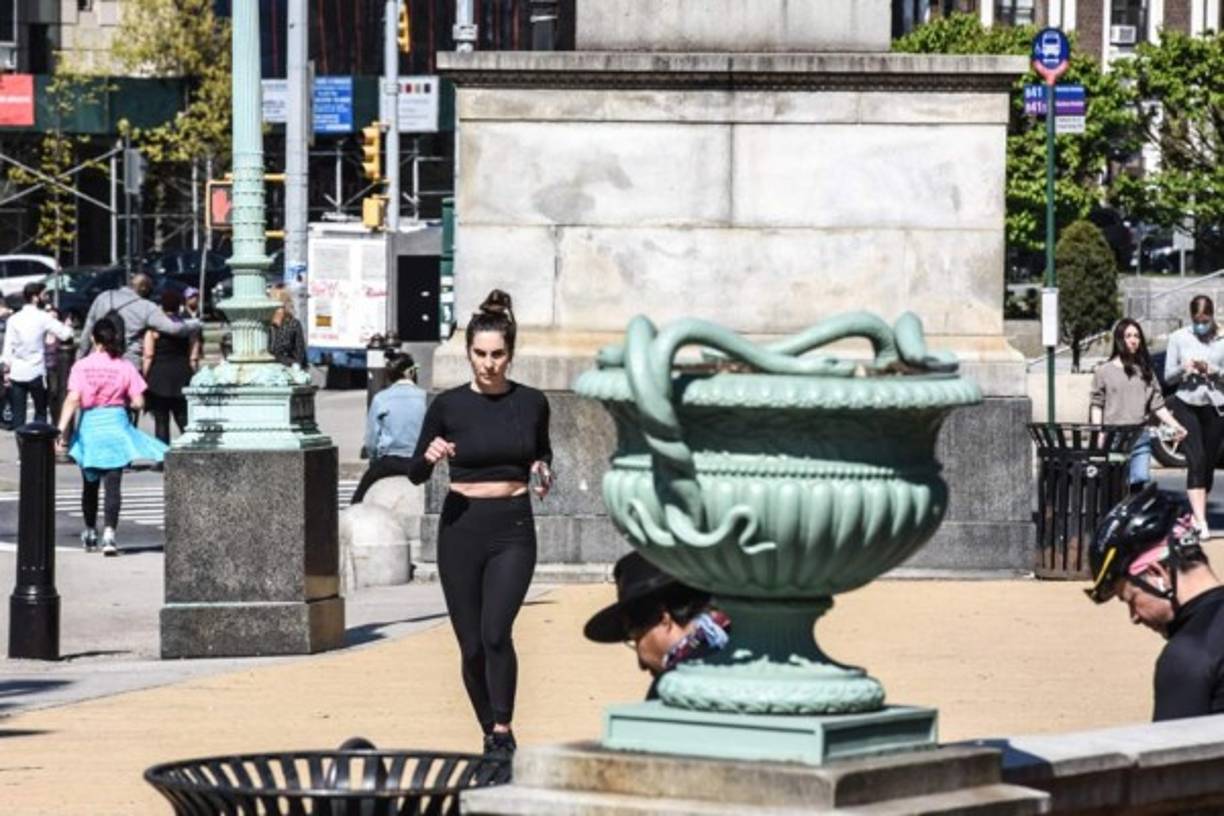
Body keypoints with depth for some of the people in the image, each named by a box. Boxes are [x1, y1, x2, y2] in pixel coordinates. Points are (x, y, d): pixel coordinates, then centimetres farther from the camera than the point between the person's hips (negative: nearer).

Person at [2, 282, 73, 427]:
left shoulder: (14, 319, 3)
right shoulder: (42, 318, -6)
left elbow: (8, 348, 1)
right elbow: (64, 334, -10)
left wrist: (7, 370, 7)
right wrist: (68, 327, 12)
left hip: (17, 372, 3)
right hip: (35, 371, -3)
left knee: (18, 413, 6)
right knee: (40, 411, 8)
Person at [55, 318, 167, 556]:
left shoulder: (81, 366, -4)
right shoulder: (125, 367, -4)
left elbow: (72, 400, -14)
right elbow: (138, 402, -5)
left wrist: (62, 430, -16)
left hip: (89, 425, 1)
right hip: (116, 424, -1)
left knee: (90, 483, 17)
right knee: (113, 484, -3)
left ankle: (90, 533, 30)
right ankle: (109, 534, -17)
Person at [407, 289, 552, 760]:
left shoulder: (531, 403, 2)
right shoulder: (448, 406, -1)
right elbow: (415, 474, 5)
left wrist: (542, 472, -1)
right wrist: (430, 455, -17)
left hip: (513, 531, -1)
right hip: (461, 529, 1)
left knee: (496, 631, -22)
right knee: (472, 646, 4)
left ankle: (503, 729, -9)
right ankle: (490, 732, 24)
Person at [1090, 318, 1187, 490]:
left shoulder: (1146, 372, 14)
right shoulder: (1104, 371, 5)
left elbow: (1157, 404, 12)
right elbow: (1096, 405, 3)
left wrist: (1174, 425, 1)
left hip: (1140, 437, 3)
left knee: (1141, 480, -4)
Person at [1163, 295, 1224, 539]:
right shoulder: (1179, 338, 4)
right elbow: (1168, 377, 6)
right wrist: (1184, 368, -14)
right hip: (1186, 405, -1)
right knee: (1196, 461, -15)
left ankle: (1195, 515, 21)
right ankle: (1201, 521, -23)